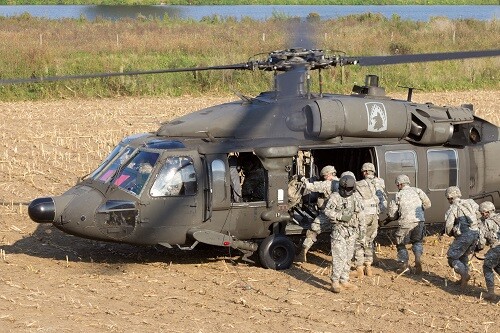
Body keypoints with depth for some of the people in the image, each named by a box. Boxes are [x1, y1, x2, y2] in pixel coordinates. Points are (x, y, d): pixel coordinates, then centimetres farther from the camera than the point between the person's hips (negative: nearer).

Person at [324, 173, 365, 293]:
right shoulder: (335, 197, -5)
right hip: (339, 230, -6)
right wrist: (341, 217, -21)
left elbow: (361, 216, 16)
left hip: (351, 232, 6)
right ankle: (335, 282, -12)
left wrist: (355, 215, -6)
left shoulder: (355, 199, 12)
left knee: (348, 258, 10)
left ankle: (344, 281, 18)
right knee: (339, 257, -13)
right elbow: (327, 211, -13)